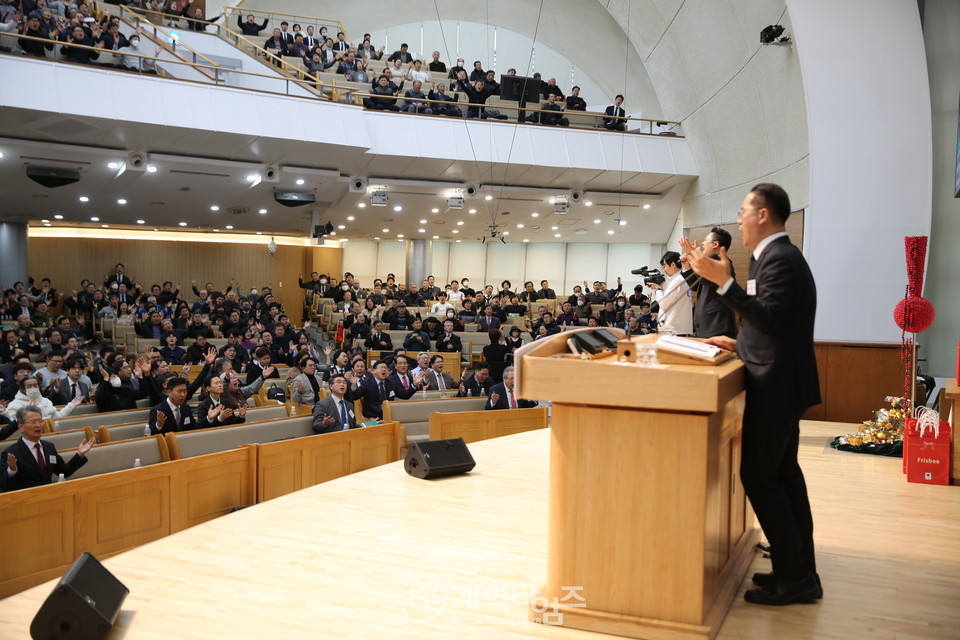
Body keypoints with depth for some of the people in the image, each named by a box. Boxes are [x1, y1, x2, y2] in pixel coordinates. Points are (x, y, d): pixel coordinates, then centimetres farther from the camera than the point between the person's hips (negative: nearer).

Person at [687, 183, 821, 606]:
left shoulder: (780, 259, -17)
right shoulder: (778, 256, 15)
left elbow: (771, 318, -29)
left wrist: (724, 282, -32)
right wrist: (740, 343, 16)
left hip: (776, 387, -11)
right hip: (783, 383, 11)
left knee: (759, 477, -6)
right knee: (783, 475, 14)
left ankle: (793, 578, 1)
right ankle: (801, 572, 21)